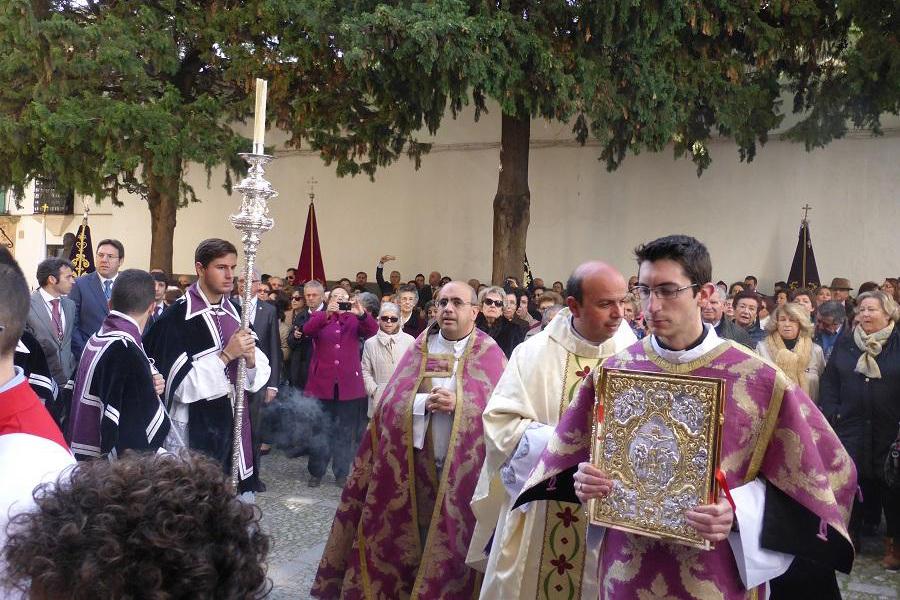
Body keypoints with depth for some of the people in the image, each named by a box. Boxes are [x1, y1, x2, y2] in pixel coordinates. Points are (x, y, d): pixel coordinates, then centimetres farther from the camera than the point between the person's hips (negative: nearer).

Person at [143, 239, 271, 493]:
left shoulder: (234, 312, 6)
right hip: (195, 427, -5)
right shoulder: (177, 317, -13)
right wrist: (226, 355, -21)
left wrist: (250, 358, -14)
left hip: (232, 422, 5)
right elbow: (179, 383, -17)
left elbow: (258, 375, 8)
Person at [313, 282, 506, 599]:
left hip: (464, 470, -2)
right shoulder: (420, 348, 6)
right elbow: (391, 403, -1)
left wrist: (458, 402, -18)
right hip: (417, 467, 2)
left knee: (453, 542, 6)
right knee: (414, 537, 9)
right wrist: (425, 402, -18)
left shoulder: (490, 354, 0)